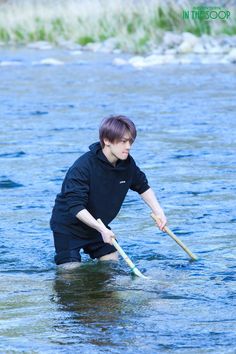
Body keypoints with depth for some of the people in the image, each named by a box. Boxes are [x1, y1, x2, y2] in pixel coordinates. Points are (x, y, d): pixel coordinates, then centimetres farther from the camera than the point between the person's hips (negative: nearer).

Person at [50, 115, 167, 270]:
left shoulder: (127, 164, -9)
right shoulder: (82, 167, -30)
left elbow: (143, 187, 11)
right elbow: (75, 207, -33)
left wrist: (158, 212, 0)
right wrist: (102, 229, -41)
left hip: (96, 226, 7)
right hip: (68, 226, -7)